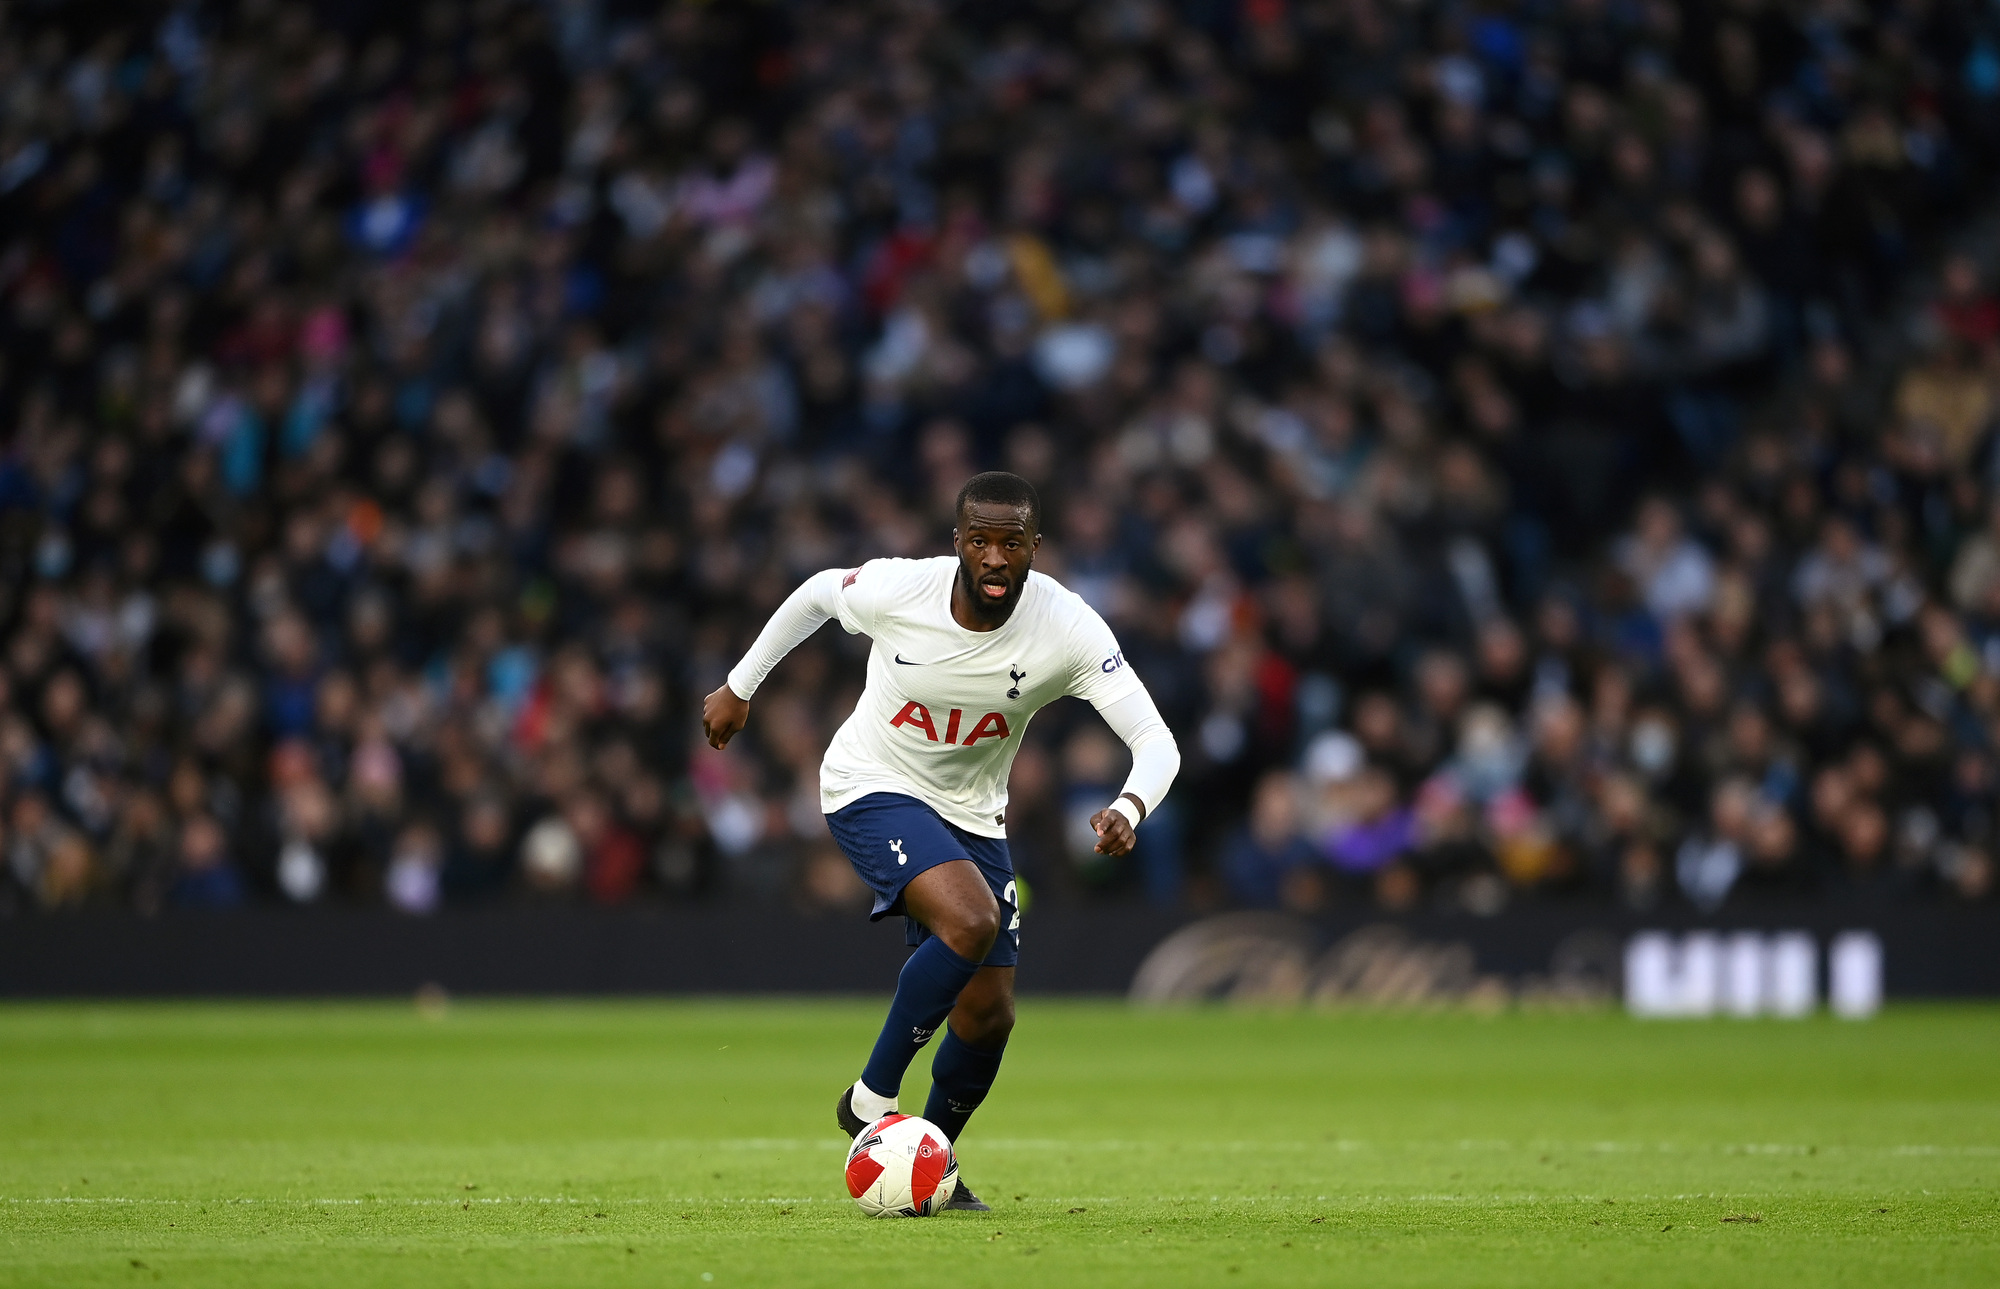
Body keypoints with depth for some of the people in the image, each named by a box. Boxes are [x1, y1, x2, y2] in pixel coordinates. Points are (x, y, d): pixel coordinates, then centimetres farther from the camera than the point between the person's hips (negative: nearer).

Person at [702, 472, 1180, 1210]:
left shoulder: (1068, 629, -22)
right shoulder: (896, 590, -23)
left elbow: (1154, 740, -24)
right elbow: (818, 593, 0)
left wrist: (1128, 810, -45)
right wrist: (738, 688, 11)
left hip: (971, 813, 4)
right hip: (872, 790, -4)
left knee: (988, 1016, 2)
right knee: (970, 922, -30)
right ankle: (871, 1099, -14)